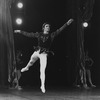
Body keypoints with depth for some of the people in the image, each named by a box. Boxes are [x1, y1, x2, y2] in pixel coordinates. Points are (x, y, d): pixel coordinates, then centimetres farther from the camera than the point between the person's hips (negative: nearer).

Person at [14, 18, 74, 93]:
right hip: (37, 52, 3)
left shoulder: (52, 35, 0)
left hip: (44, 54, -3)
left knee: (43, 70, -9)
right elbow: (29, 34, 12)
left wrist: (67, 24, -19)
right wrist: (20, 31, 14)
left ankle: (43, 86, -3)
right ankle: (27, 68, 57)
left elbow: (60, 30, -9)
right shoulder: (39, 34, 6)